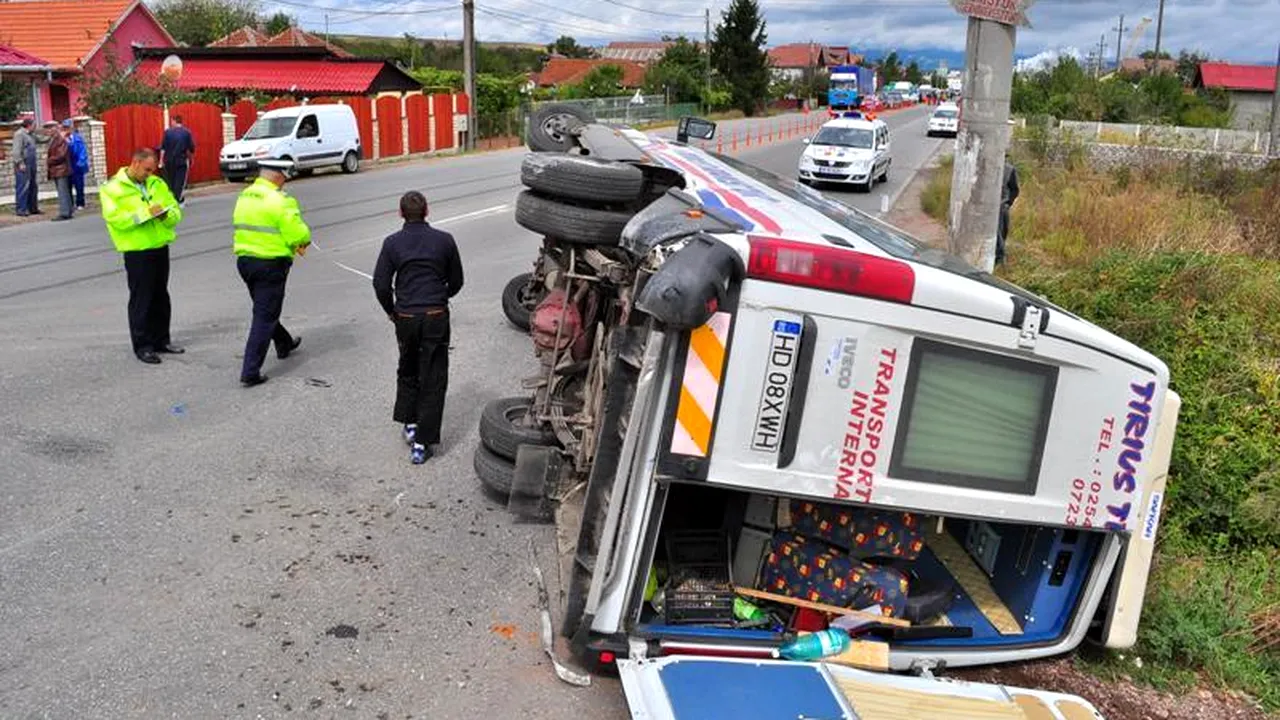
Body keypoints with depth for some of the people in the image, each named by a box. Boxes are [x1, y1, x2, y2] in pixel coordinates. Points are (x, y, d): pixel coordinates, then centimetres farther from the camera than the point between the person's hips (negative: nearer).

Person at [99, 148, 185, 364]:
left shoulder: (157, 184, 12)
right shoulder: (113, 188, -6)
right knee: (141, 299, -1)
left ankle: (161, 340, 26)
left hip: (160, 247, 6)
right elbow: (116, 219, -18)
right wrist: (145, 213, -22)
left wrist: (166, 215, -12)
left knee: (161, 297, 14)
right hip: (137, 251, -6)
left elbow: (175, 211, 11)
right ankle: (142, 346, 7)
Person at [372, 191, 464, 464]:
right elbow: (456, 281, 7)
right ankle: (422, 443, 2)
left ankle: (409, 424, 26)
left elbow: (381, 284, -6)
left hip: (405, 317, 1)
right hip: (436, 317, -1)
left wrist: (391, 311, 11)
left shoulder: (393, 243, -2)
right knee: (433, 380, 3)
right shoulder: (444, 240, -1)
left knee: (407, 371, 25)